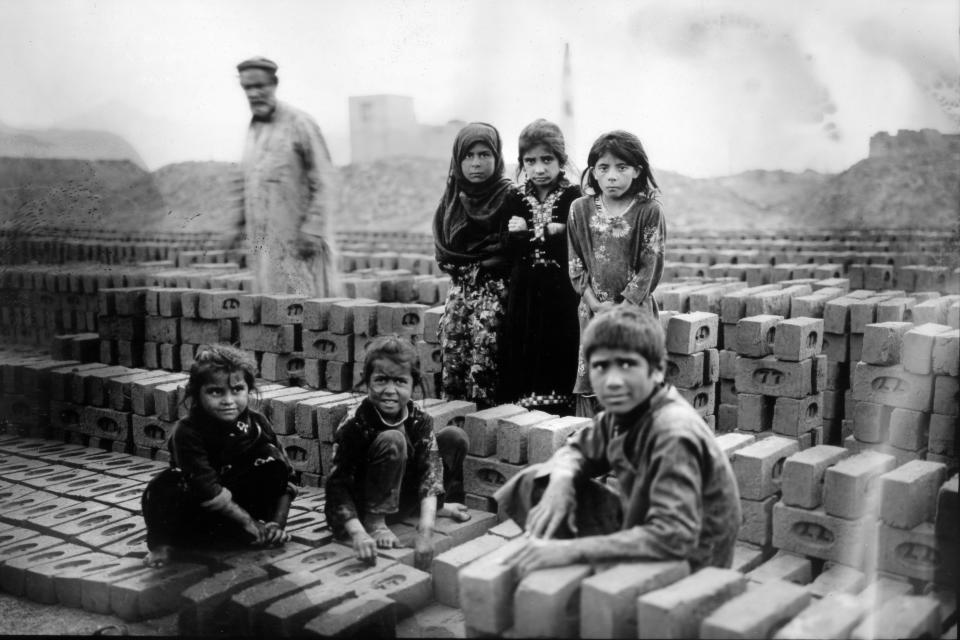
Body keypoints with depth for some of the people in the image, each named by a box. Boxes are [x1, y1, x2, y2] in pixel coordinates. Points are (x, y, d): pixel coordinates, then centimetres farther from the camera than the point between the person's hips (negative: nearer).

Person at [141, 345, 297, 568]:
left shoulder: (257, 424, -10)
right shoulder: (187, 432, -22)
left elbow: (285, 477, -8)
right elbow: (207, 489, -28)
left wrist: (277, 523, -20)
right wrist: (249, 523, -26)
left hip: (239, 503, 3)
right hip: (195, 511, -3)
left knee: (271, 457, -18)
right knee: (163, 487, -34)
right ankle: (161, 544, -10)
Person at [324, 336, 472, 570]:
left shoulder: (420, 420, -13)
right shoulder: (353, 426, -24)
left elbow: (430, 471, -24)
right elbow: (337, 486, -28)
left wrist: (426, 530, -39)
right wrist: (358, 533, -45)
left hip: (403, 498, 5)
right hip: (363, 508, -5)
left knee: (455, 437, -7)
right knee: (391, 441, -32)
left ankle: (440, 505, 11)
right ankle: (375, 523, -21)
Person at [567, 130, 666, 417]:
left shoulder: (650, 212, -5)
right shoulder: (580, 209, 5)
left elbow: (650, 267, -7)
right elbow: (576, 263, 4)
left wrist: (622, 308, -13)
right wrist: (594, 302, -7)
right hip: (593, 310, 3)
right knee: (590, 385, 6)